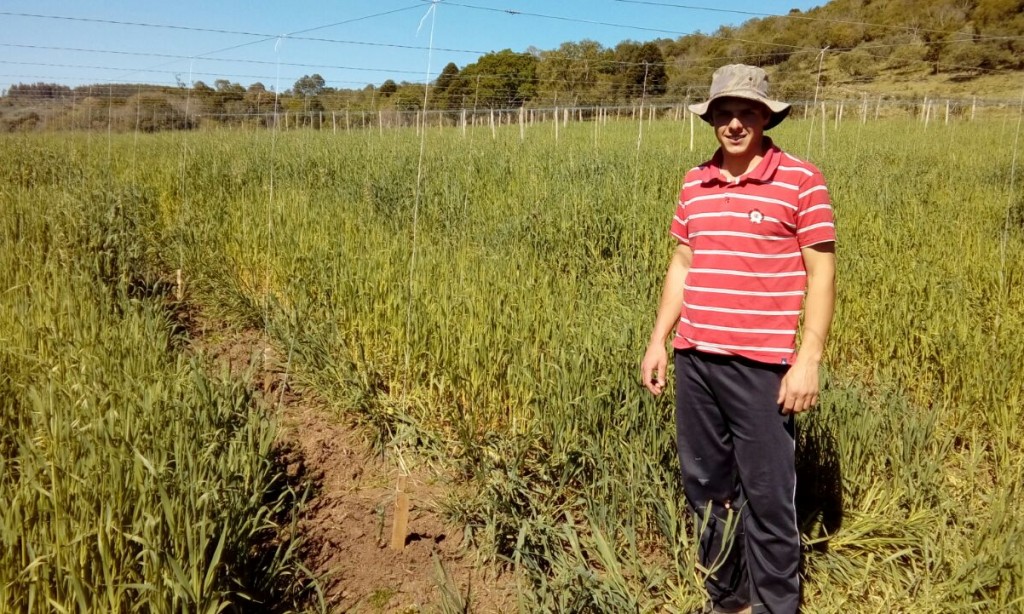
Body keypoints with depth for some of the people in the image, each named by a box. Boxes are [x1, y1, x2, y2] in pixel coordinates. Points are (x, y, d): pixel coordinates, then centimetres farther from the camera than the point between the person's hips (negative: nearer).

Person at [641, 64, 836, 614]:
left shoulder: (802, 181, -5)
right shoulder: (694, 183, 10)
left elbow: (821, 275, -6)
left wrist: (809, 361, -12)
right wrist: (658, 340, 12)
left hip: (761, 366, -5)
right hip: (694, 359, 5)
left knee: (767, 496, 2)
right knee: (706, 487, 14)